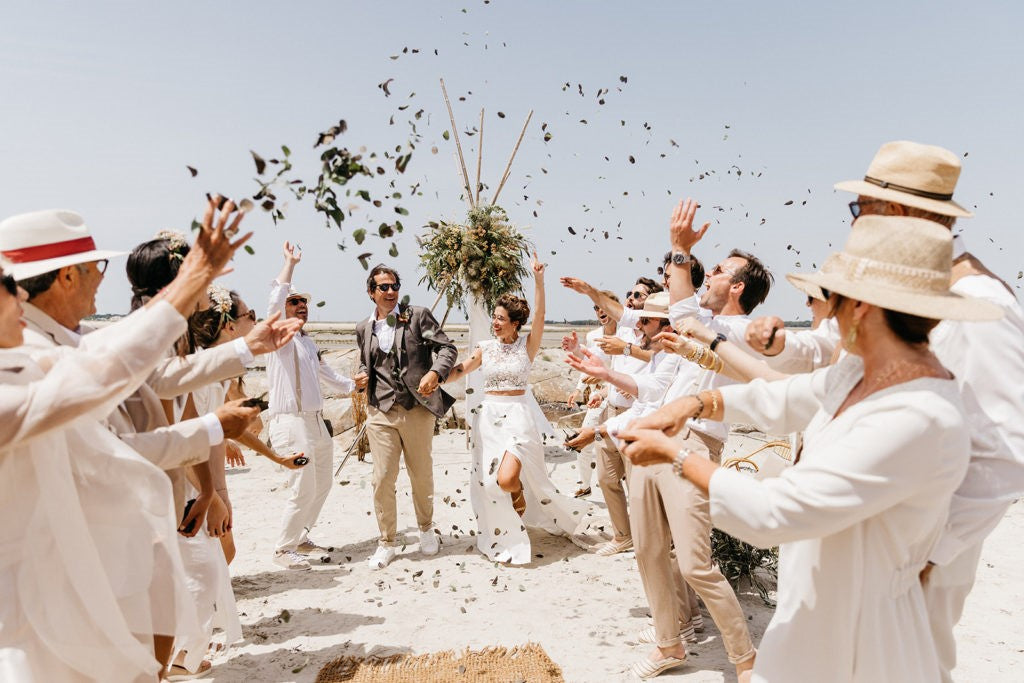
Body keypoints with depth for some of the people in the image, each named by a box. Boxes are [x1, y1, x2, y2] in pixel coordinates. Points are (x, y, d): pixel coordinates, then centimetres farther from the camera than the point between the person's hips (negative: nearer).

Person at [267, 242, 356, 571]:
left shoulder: (308, 342, 19)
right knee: (304, 489, -7)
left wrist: (355, 386, 36)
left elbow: (326, 373, 32)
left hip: (316, 422, 9)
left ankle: (300, 537, 32)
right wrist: (290, 261, -16)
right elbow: (276, 299, -22)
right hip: (292, 423, -9)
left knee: (323, 483, 16)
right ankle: (283, 549, 9)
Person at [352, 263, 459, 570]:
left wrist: (435, 373, -23)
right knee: (382, 478, -1)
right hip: (381, 412, 2)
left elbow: (447, 348, -4)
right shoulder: (364, 328, 10)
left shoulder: (418, 315, 0)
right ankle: (386, 543, 14)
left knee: (422, 475, 12)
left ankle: (426, 528, 36)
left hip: (417, 409, -2)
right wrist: (363, 376, 1)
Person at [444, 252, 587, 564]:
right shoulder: (485, 347, 7)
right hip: (488, 416, 4)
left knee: (507, 478, -22)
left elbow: (539, 316, -17)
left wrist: (538, 279, -25)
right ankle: (503, 538, 30)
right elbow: (458, 371, 11)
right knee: (488, 481, 6)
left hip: (517, 415, -4)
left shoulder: (527, 345, -2)